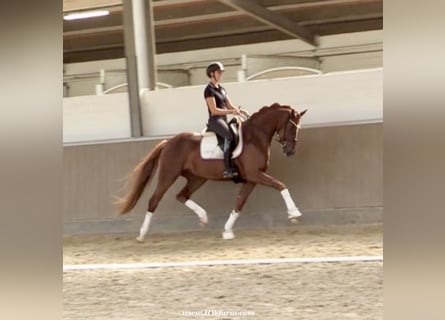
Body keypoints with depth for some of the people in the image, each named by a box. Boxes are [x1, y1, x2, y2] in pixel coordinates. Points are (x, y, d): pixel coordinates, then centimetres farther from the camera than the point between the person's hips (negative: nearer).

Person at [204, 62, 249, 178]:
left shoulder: (221, 89, 18)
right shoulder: (209, 90, -8)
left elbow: (229, 106, 18)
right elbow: (214, 110, -16)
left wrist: (240, 111, -2)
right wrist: (231, 112, -20)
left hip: (224, 120, 9)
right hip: (215, 120, -9)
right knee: (230, 136, -31)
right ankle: (228, 169, -36)